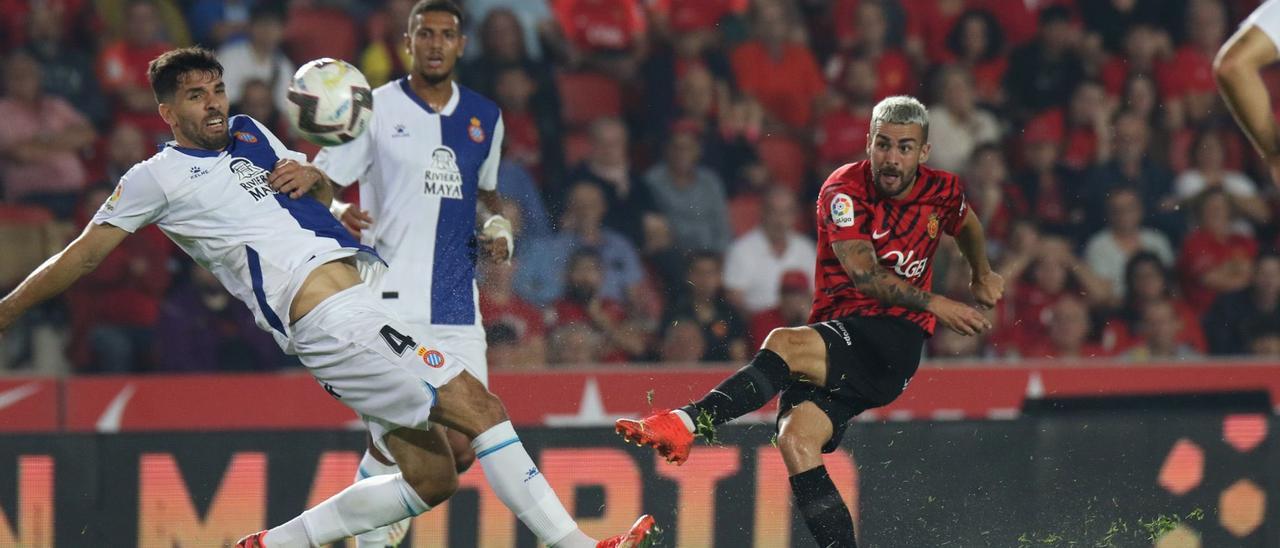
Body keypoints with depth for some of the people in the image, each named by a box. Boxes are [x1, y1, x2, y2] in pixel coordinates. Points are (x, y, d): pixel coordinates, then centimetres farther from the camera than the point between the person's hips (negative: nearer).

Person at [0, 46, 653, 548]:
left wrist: (311, 175, 8)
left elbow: (327, 192, 32)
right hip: (330, 318, -9)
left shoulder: (250, 135, 22)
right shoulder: (157, 177, 2)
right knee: (480, 408, -18)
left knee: (431, 478, 6)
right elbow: (83, 256, 8)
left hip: (356, 298, 9)